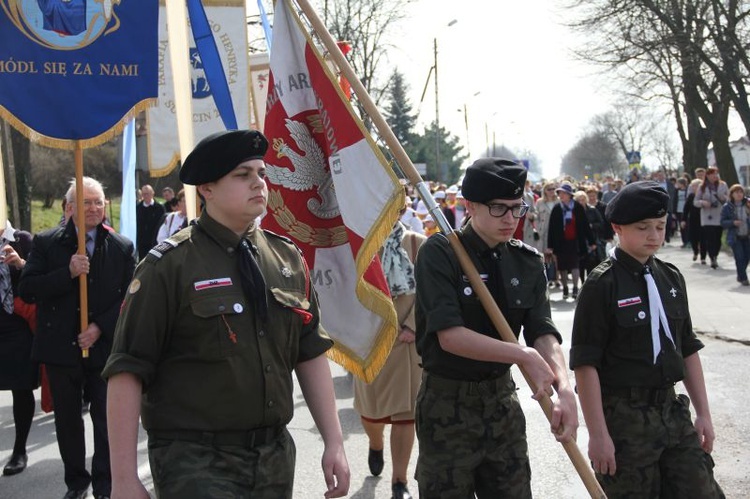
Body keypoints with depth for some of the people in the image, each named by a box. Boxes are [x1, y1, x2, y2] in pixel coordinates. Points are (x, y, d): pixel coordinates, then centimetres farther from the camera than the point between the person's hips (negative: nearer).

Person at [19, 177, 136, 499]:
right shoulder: (46, 243, 0)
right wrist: (68, 273, -19)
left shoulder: (122, 248, 1)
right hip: (61, 348, 1)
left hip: (104, 348, -1)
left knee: (107, 420, 5)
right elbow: (26, 289, -7)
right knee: (67, 420, 12)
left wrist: (101, 327, -13)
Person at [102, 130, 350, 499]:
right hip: (195, 462, -5)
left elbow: (311, 354, 11)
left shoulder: (288, 258, 6)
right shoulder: (170, 265, -11)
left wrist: (334, 442, 6)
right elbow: (127, 372, -12)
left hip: (275, 457, 5)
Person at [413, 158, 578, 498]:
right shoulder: (439, 254, -14)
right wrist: (524, 356, -23)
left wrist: (564, 389, -25)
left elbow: (543, 333, -7)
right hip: (448, 404, -5)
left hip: (501, 397, 5)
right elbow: (449, 335, -23)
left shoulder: (527, 262, 2)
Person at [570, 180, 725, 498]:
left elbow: (688, 350, 16)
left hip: (671, 410, 6)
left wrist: (703, 413, 13)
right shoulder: (602, 285, -11)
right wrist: (598, 434, -16)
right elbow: (585, 364, -14)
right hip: (623, 418, -6)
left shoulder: (671, 278, 8)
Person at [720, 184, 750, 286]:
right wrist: (733, 222, -19)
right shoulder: (727, 207, -3)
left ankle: (740, 275, 29)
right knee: (740, 257, -8)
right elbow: (723, 222, -2)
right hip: (735, 237, -2)